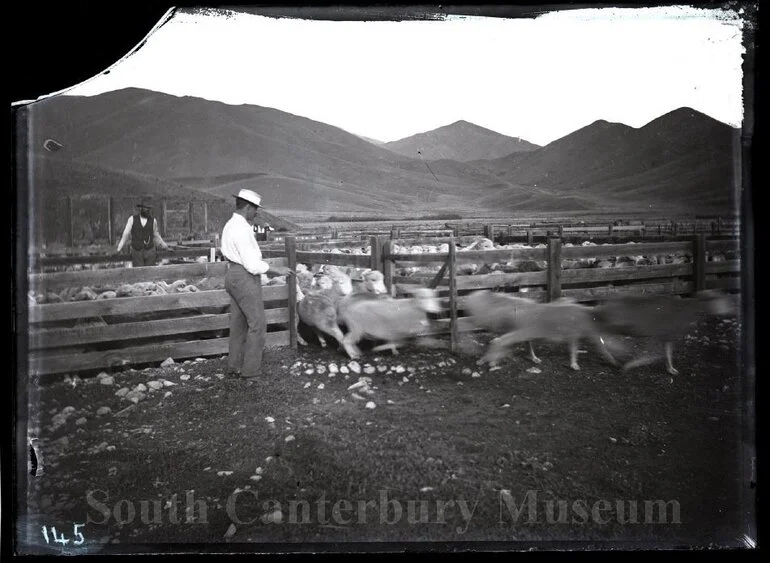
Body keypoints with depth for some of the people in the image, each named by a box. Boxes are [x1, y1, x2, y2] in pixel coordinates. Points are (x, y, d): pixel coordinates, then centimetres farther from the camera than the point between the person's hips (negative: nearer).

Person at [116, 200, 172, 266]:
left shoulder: (153, 220, -1)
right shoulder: (132, 219, -3)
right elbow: (125, 235, 2)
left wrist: (166, 247, 13)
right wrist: (119, 249, 0)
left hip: (150, 253, 1)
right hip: (137, 253, 0)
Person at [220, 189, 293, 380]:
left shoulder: (230, 224, 12)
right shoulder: (242, 228, -19)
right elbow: (252, 264, -22)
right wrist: (277, 270, -13)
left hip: (233, 275, 10)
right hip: (245, 277, -10)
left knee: (238, 323, 15)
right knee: (257, 323, -3)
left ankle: (234, 366, 21)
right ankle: (250, 370, 1)